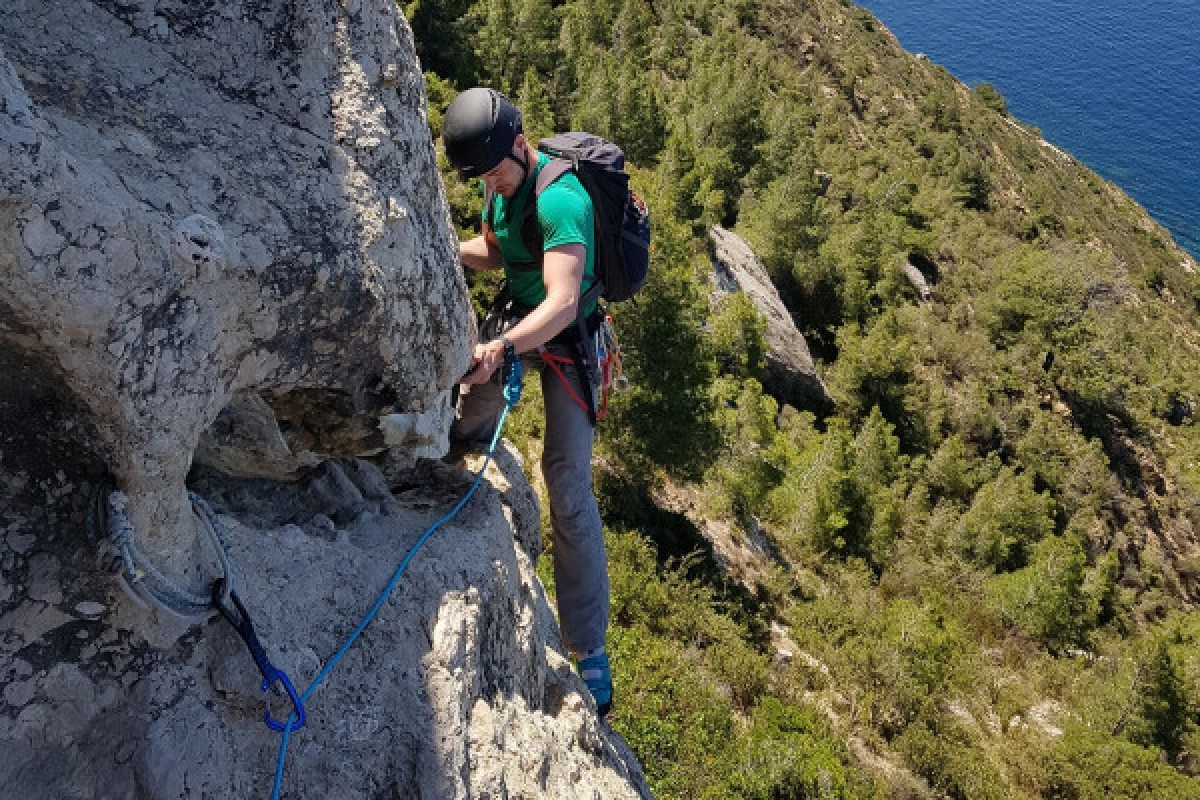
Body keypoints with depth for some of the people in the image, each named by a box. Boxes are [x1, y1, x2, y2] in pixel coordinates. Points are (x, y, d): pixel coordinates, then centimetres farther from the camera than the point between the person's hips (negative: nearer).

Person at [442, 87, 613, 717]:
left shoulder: (559, 199, -28)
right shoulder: (502, 182, 0)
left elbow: (563, 302, -37)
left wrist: (502, 347, -51)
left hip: (563, 337, -7)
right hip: (517, 317, 8)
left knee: (568, 486, -12)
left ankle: (590, 653, -7)